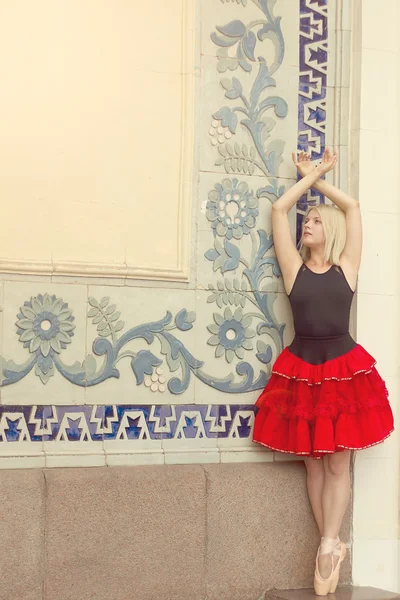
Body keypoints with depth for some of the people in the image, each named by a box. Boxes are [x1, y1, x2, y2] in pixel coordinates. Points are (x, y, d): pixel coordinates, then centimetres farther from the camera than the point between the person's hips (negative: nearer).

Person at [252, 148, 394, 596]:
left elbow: (353, 206, 3)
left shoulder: (346, 267, 2)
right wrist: (310, 175, 13)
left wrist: (319, 178, 14)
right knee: (313, 464, 6)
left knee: (338, 463, 1)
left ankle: (329, 546, 4)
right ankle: (331, 547, 15)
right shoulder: (294, 268, 3)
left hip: (344, 370, -1)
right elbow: (280, 209, 3)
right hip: (301, 370, 1)